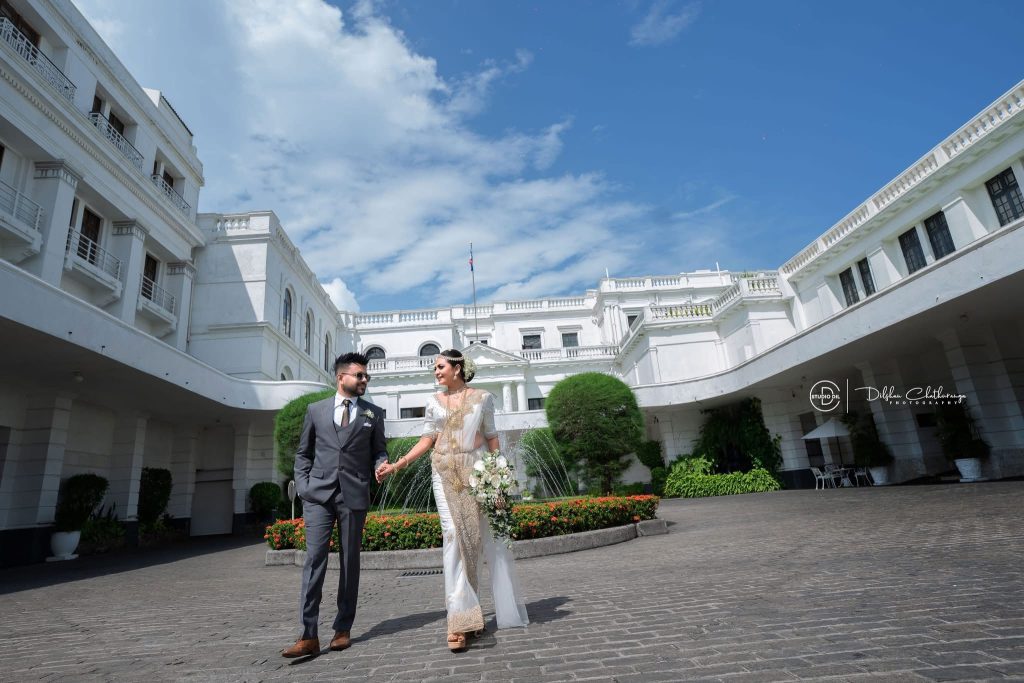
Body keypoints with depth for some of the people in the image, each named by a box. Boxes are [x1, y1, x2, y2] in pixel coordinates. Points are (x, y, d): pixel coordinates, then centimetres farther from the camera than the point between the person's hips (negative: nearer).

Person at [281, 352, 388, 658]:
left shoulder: (373, 413, 9)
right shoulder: (316, 410, 10)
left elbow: (379, 451, 9)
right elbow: (303, 453, 13)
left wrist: (382, 465, -13)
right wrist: (302, 486, 1)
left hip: (354, 495, 0)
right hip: (318, 494, 0)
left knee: (349, 561, 7)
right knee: (314, 559, -5)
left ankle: (342, 629, 19)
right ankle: (309, 635, -1)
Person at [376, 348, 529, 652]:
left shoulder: (482, 398, 6)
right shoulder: (434, 401, 10)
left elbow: (491, 437, 6)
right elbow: (427, 440, 9)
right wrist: (397, 464, -1)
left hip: (477, 469, -1)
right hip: (445, 473, 1)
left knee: (492, 535, 2)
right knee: (454, 536, -10)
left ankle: (508, 608, 21)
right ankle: (462, 618, -7)